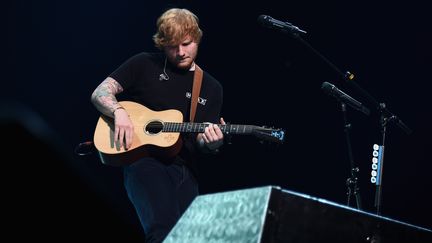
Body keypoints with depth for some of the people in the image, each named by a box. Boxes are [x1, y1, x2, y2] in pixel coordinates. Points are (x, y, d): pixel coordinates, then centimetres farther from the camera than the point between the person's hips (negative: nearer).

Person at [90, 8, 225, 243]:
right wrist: (119, 112, -16)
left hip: (184, 168, 4)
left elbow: (200, 140, 11)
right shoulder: (145, 64, 8)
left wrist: (211, 142, -13)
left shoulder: (211, 88, 15)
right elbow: (99, 94, 5)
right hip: (143, 157, -4)